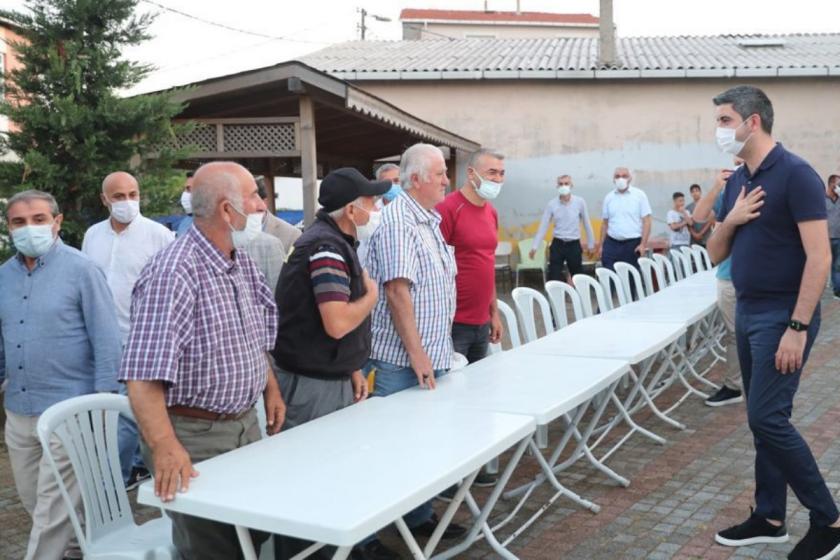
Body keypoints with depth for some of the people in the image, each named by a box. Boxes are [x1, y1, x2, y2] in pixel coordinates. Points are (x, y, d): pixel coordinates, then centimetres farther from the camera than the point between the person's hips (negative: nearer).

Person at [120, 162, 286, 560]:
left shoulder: (242, 262, 5)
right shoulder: (173, 273, -24)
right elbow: (144, 374, -31)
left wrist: (270, 388, 14)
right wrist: (164, 447, -40)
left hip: (246, 424, 8)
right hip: (195, 437, -8)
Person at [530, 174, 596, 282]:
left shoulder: (580, 202, -5)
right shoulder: (552, 203, -4)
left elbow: (587, 224, 5)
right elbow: (543, 226, -2)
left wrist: (591, 244, 9)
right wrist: (534, 247, -6)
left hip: (574, 245, 0)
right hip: (557, 245, 0)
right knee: (553, 278, -2)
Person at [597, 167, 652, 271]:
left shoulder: (639, 195, 0)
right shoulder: (609, 197, 10)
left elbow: (646, 221, -3)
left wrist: (643, 244, -11)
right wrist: (601, 245, 8)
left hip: (633, 244, -2)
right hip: (612, 244, 2)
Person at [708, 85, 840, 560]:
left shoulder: (796, 174, -14)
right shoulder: (737, 181, 10)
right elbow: (715, 254, 15)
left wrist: (798, 327, -22)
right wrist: (731, 220, -5)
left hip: (782, 317, -8)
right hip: (747, 313, 8)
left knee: (768, 418, -9)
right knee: (762, 419, 12)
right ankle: (770, 518, 23)